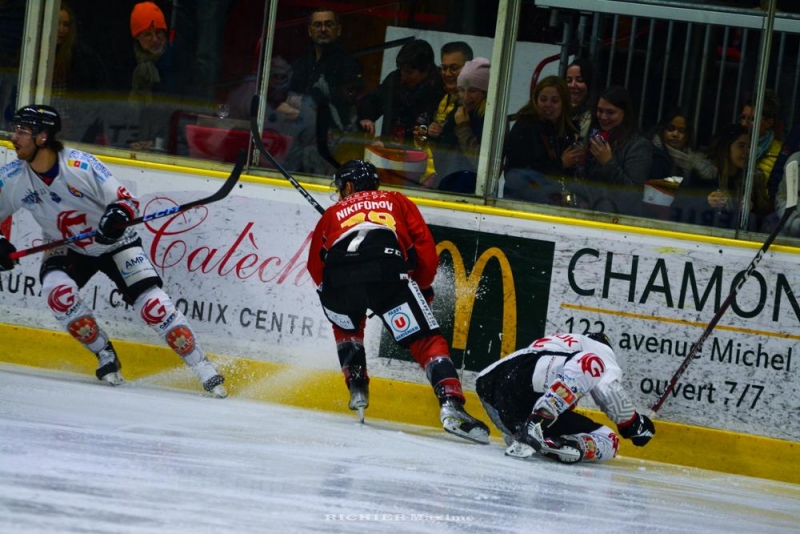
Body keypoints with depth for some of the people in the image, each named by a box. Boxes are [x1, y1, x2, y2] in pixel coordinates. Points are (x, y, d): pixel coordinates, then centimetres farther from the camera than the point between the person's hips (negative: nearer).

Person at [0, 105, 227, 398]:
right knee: (57, 291, -26)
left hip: (115, 243, -3)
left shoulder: (80, 165, -27)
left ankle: (204, 369, -6)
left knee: (151, 303, -16)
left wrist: (118, 215, -44)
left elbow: (126, 201, -22)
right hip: (66, 249, 4)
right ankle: (104, 355, -6)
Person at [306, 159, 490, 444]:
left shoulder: (333, 213, 36)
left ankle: (357, 389, 26)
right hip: (388, 275, -2)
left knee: (347, 327, 36)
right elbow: (425, 249, 21)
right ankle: (450, 405, -19)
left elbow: (316, 265, 31)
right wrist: (423, 288, 31)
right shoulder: (397, 202, 33)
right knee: (426, 341, 1)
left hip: (339, 280, 2)